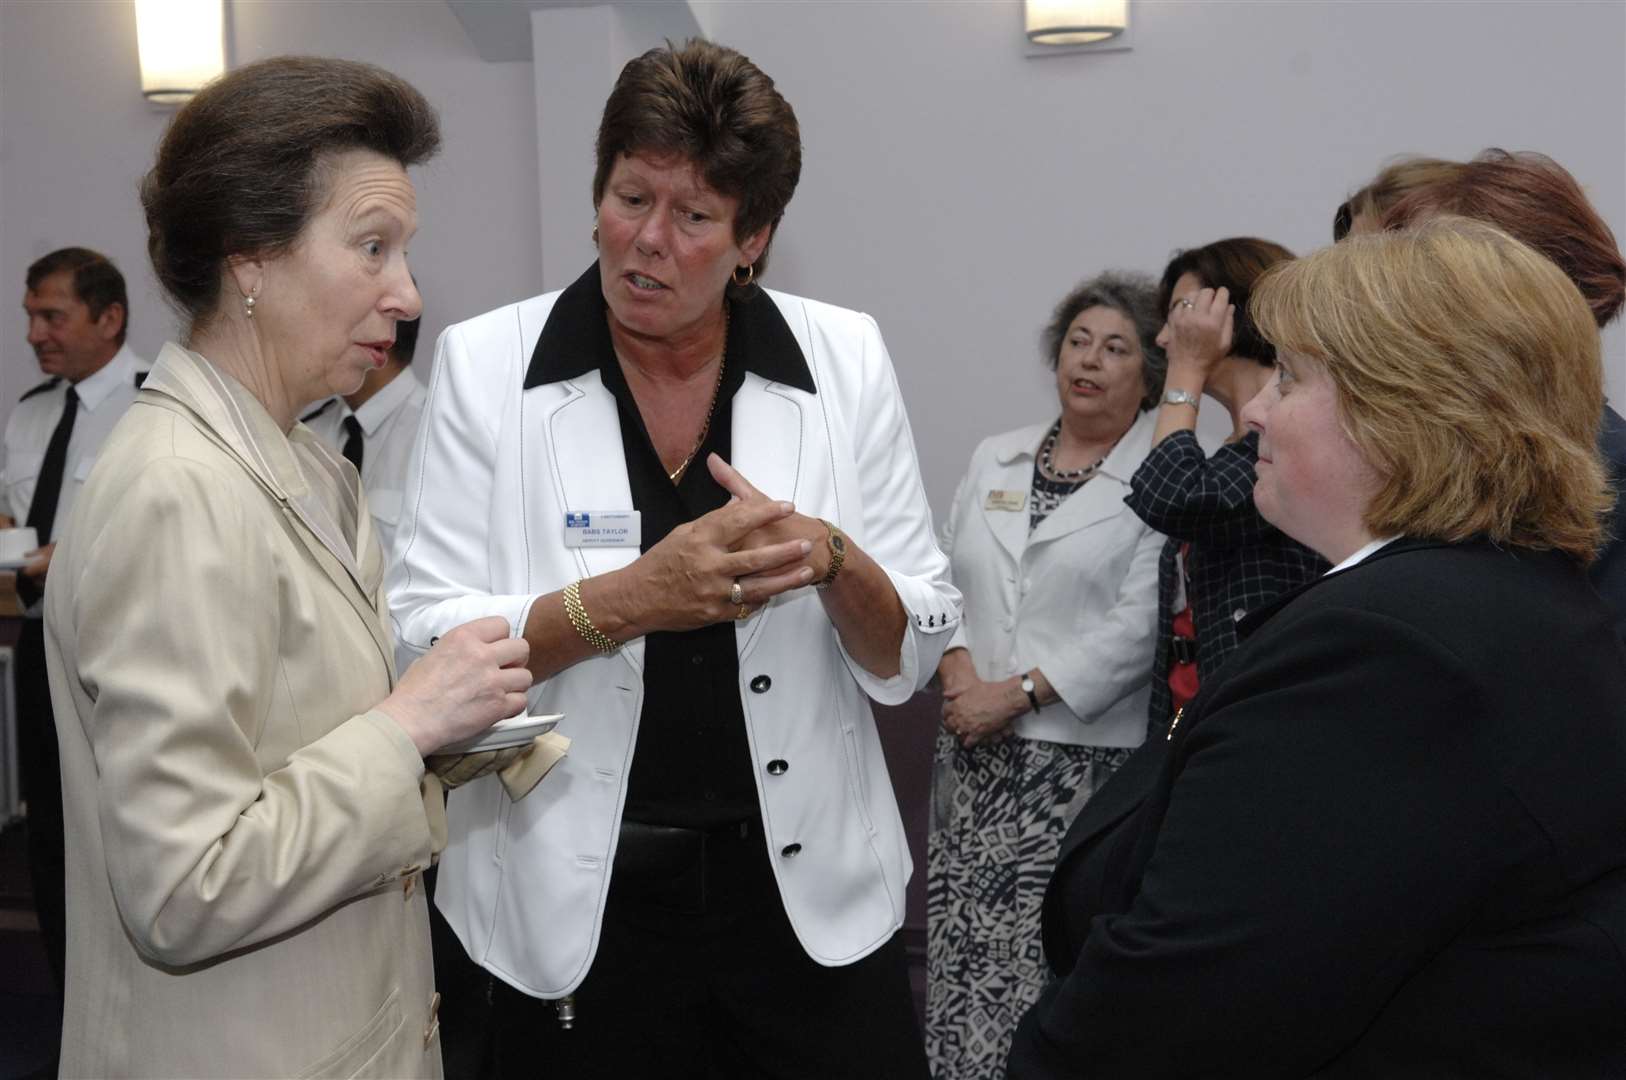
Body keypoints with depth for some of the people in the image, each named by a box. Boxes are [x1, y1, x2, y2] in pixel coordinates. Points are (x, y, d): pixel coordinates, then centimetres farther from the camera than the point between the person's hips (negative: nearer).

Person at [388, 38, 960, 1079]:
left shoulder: (845, 359, -4)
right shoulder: (486, 363, -7)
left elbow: (914, 655, -1)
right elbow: (424, 641, -10)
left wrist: (829, 559, -21)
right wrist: (629, 598, -24)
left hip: (811, 889, 2)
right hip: (579, 906, -1)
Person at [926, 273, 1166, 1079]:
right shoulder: (996, 459, 14)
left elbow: (1140, 622, -12)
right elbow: (945, 578, 13)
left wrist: (1019, 692, -12)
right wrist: (958, 669, -4)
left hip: (1083, 754, -5)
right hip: (975, 748, 5)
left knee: (1049, 950, -7)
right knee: (961, 938, 5)